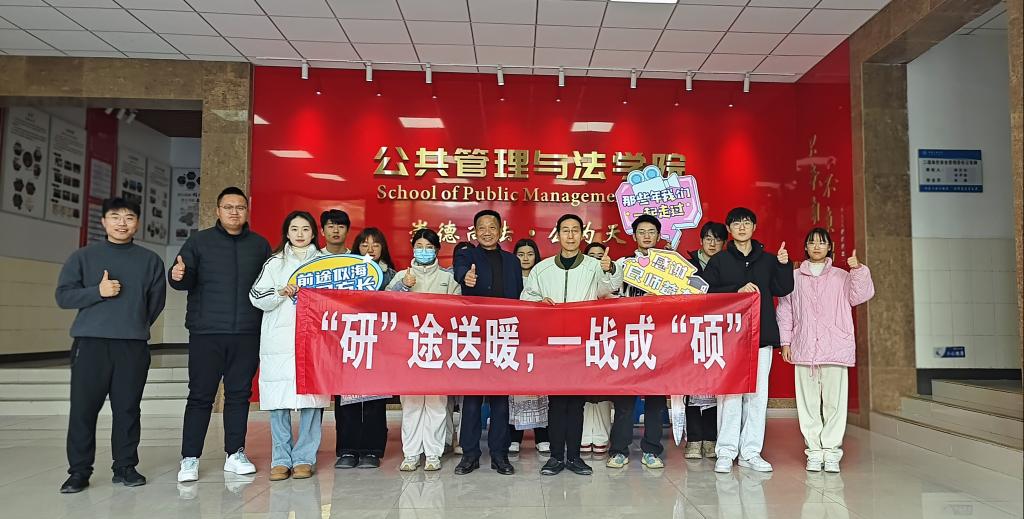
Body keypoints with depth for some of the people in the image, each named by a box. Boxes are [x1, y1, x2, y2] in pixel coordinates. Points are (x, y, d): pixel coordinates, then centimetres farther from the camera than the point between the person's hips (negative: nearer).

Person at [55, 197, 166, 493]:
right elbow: (63, 295, 2)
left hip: (134, 346, 1)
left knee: (128, 408, 5)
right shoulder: (83, 257, 9)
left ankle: (125, 467, 15)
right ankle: (79, 470, 10)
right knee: (83, 408, 0)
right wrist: (98, 291, -12)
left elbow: (156, 301, 12)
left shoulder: (150, 260, 10)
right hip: (90, 343, 0)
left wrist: (136, 324, 9)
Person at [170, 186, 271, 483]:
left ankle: (235, 454, 18)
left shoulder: (260, 245, 12)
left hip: (247, 334, 2)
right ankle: (189, 459, 8)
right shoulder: (200, 241, 6)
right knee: (200, 396, 0)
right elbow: (185, 279, 0)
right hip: (206, 333, -2)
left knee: (239, 394, 8)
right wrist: (178, 276, -22)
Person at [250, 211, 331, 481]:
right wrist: (280, 293, -10)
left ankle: (305, 458, 6)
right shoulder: (275, 262, 14)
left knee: (311, 399, -3)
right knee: (278, 400, -1)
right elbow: (256, 297, 6)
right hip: (279, 340, 1)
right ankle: (281, 459, 8)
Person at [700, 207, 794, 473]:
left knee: (758, 392, 4)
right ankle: (726, 452, 2)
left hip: (761, 334, 3)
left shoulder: (768, 259, 14)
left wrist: (784, 265, -5)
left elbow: (782, 290, 7)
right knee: (729, 392, -5)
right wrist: (737, 290, -12)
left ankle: (751, 451, 11)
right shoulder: (718, 261, 6)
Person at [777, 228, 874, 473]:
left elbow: (859, 296, -4)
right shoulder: (795, 277, 11)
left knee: (834, 401, -3)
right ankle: (814, 451, 8)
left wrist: (858, 269, -17)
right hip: (804, 348, 1)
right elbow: (785, 311, 11)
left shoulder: (841, 276, 10)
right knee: (808, 401, 2)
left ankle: (831, 452, 3)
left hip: (835, 348, -1)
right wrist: (785, 342, 5)